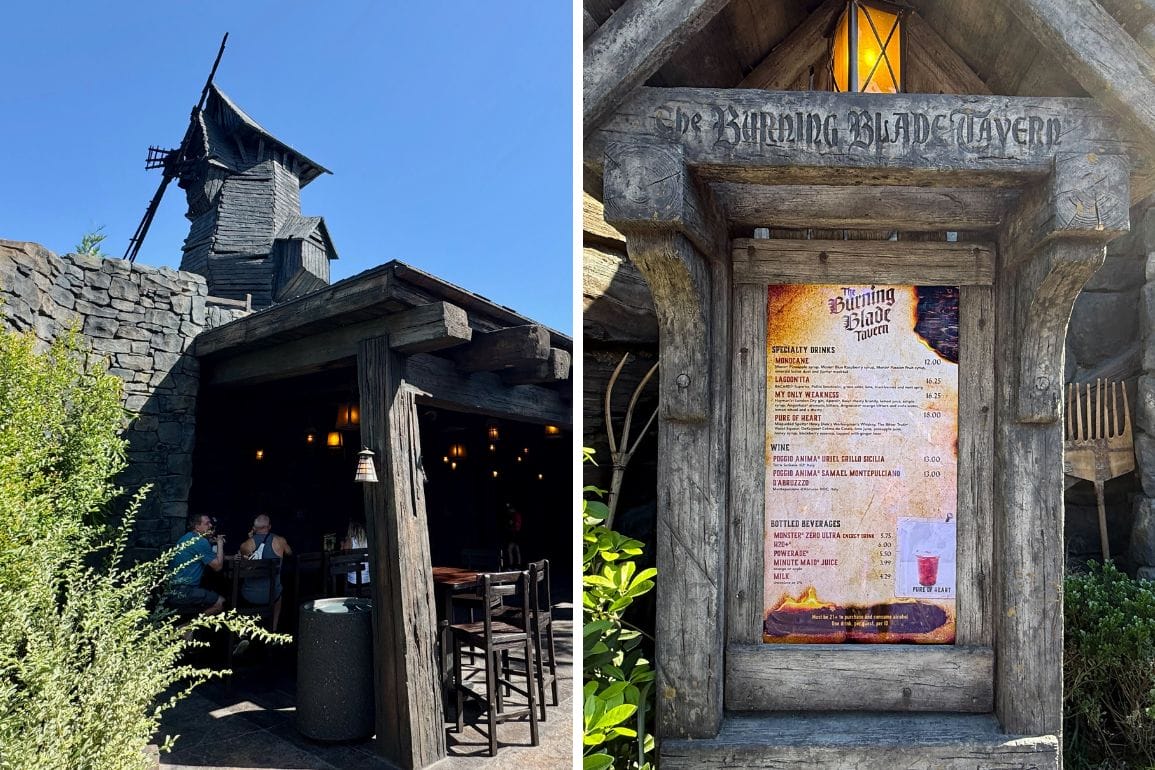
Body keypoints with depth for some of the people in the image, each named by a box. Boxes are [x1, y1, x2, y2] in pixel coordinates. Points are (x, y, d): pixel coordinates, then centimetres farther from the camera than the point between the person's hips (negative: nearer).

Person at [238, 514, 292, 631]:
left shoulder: (245, 544, -10)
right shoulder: (280, 541, -7)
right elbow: (289, 553, 16)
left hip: (249, 595, -1)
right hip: (271, 595, 1)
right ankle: (273, 628, 37)